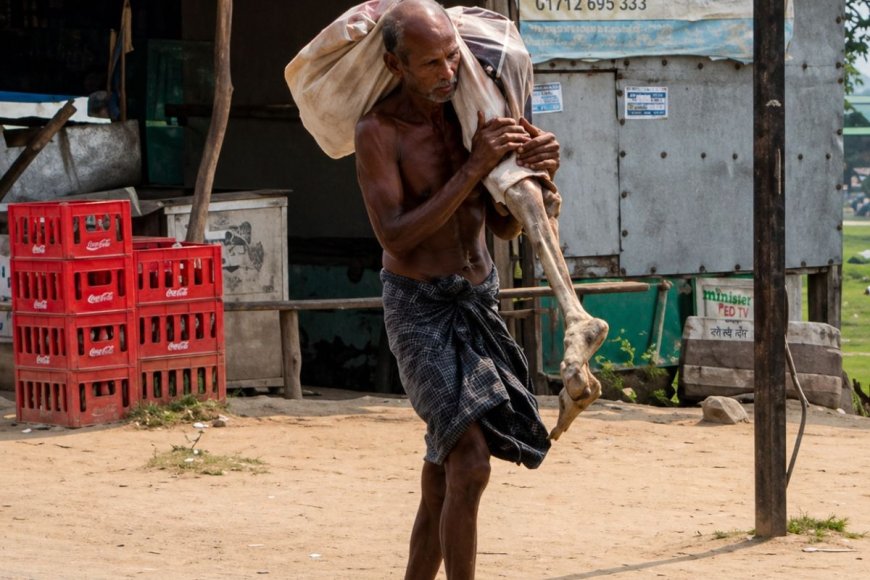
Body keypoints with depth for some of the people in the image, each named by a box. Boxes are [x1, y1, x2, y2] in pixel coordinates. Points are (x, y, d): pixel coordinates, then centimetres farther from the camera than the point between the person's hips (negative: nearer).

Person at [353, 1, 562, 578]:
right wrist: (473, 169, -27)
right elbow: (395, 236, -23)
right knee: (470, 463, -19)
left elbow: (505, 226, 4)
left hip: (478, 298, 6)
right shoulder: (379, 131, -15)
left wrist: (538, 170, -17)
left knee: (443, 472, 14)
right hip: (421, 307, -6)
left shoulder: (472, 111, 2)